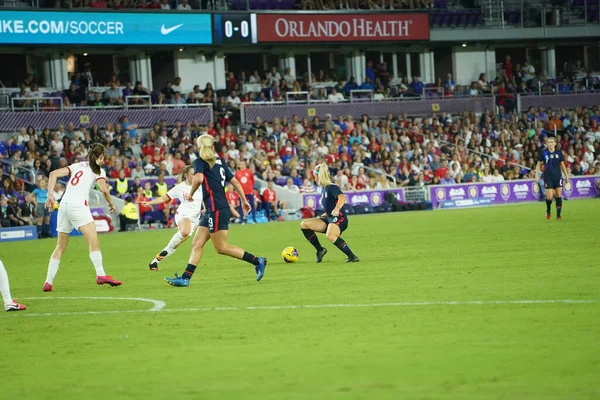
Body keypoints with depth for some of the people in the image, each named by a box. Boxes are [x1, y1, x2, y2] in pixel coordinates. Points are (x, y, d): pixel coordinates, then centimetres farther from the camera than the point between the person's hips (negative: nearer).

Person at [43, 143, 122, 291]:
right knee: (93, 240, -16)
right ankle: (101, 275, -33)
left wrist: (50, 195, 9)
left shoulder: (77, 166, 24)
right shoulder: (98, 170, 9)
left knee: (60, 246, 13)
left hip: (64, 205, 6)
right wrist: (111, 204, 11)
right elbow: (104, 189, -5)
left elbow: (54, 174, 15)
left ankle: (48, 282, 9)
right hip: (78, 205, -6)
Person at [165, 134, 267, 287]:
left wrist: (191, 194, -10)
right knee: (197, 244, 5)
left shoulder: (200, 162, -7)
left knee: (221, 247, -3)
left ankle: (257, 261, 2)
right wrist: (244, 201, 26)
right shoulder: (219, 162, 14)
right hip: (211, 211, 9)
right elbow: (235, 181, 16)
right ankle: (185, 278, 1)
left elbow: (198, 178, -27)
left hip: (217, 210, -9)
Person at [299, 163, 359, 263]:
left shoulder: (332, 187, -13)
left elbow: (342, 197, -33)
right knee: (304, 225, 5)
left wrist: (336, 209, -48)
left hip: (339, 218, -10)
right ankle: (320, 250, 10)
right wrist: (326, 214, 23)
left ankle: (352, 257, -33)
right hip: (329, 218, 10)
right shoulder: (323, 188, 14)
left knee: (330, 235, -40)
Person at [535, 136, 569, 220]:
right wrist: (536, 175, -2)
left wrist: (566, 175, 11)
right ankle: (548, 210, 23)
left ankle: (558, 215, 5)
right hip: (548, 177, -2)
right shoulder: (544, 153, -2)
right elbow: (539, 164, 6)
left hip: (558, 177, 2)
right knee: (549, 197, -7)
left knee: (558, 196, -2)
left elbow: (562, 164, 13)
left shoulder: (559, 152, 3)